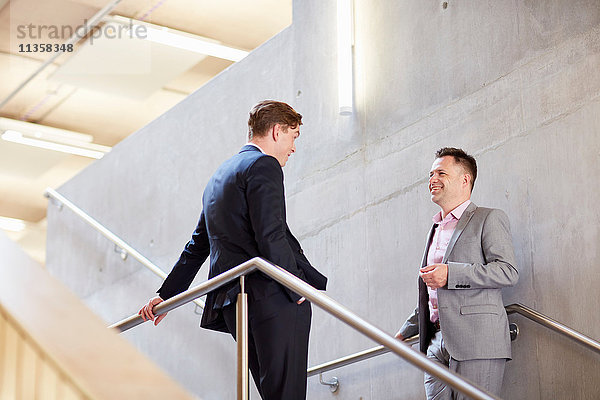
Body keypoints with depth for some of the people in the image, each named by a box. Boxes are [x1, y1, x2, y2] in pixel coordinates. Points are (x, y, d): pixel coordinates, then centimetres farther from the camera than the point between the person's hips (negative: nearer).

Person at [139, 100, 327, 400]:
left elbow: (197, 246, 28)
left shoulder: (219, 176, 25)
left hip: (232, 304, 9)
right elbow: (271, 236, -16)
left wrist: (167, 294, 29)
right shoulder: (263, 165, -5)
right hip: (273, 297, -9)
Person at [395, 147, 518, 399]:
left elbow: (507, 272, -10)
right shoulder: (435, 231, 27)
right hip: (438, 342, 7)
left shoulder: (489, 219, 3)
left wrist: (450, 274, -16)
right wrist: (406, 331, 30)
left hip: (476, 341, -7)